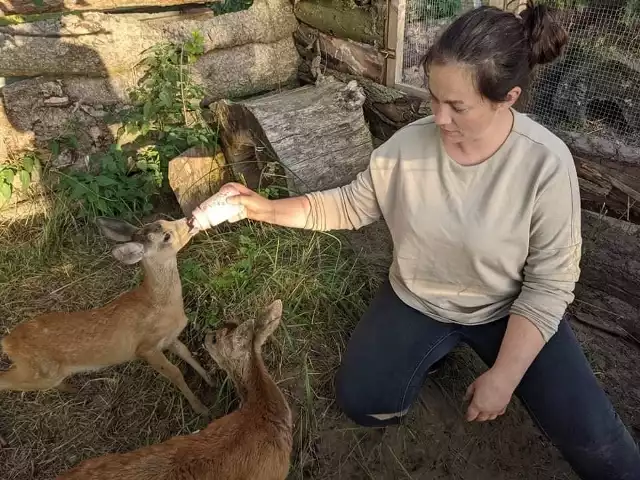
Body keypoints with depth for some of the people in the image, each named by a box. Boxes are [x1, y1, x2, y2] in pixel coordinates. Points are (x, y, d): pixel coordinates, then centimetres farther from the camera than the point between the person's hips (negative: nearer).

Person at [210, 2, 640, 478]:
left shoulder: (546, 164, -23)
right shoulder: (408, 145, -17)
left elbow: (549, 284, -17)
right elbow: (351, 206, -3)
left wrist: (503, 377, -19)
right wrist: (269, 209, -13)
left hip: (511, 308, -2)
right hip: (418, 299, 3)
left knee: (593, 438, -11)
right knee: (361, 402, -5)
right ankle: (433, 347, 19)